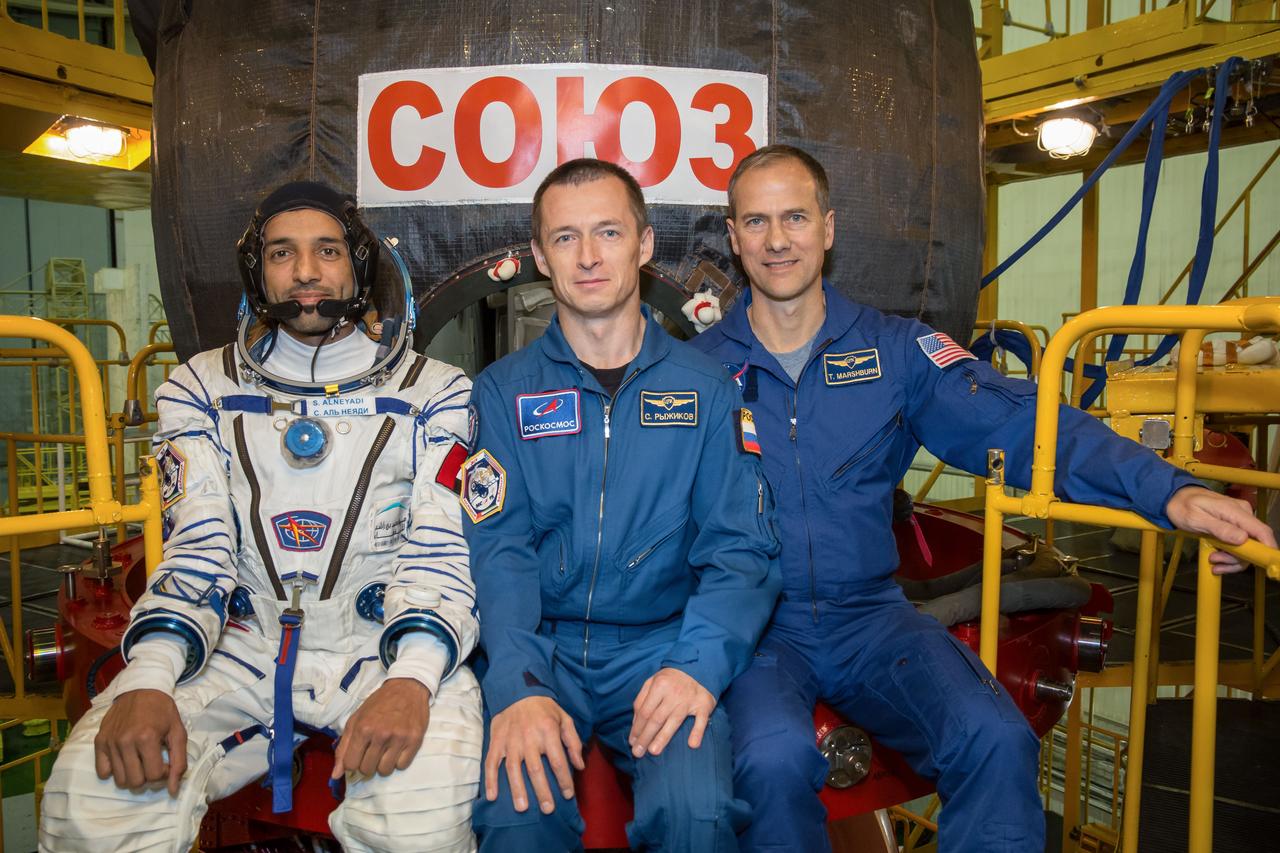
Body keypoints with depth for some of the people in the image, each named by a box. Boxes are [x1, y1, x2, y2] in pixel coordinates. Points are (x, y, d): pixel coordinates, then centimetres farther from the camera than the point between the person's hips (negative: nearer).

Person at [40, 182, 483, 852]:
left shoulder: (435, 392, 3)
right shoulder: (203, 387, 11)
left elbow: (442, 551, -6)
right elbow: (195, 548, 3)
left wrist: (412, 679, -24)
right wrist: (146, 683, -15)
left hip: (382, 645, -2)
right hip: (242, 644, 2)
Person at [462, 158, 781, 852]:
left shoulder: (706, 389, 6)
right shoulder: (504, 390, 5)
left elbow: (740, 548, 1)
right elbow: (496, 548, -4)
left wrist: (699, 665, -17)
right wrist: (518, 686, -21)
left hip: (662, 646, 1)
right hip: (541, 647, 0)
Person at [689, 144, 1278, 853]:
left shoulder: (893, 350, 5)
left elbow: (1020, 423, -4)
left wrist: (1167, 490, -18)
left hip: (869, 615, 2)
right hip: (752, 623, -1)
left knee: (995, 741, -24)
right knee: (773, 758, -30)